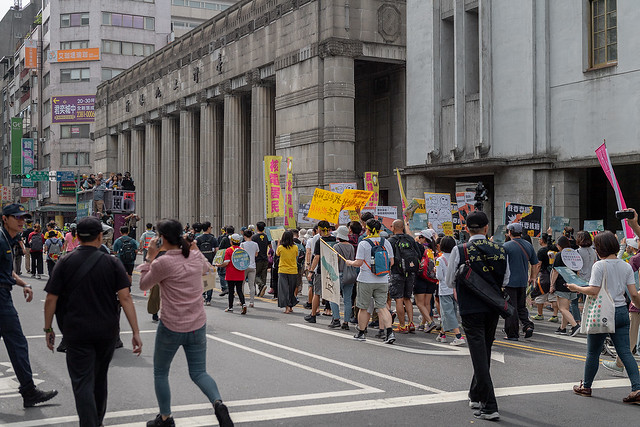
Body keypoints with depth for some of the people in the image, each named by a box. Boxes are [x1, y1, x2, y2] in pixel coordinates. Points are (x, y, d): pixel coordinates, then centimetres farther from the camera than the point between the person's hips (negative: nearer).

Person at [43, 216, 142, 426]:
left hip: (76, 332, -3)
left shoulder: (65, 263, -4)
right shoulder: (111, 263, -3)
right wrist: (136, 332, -9)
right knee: (100, 378, 21)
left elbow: (51, 299, -5)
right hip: (107, 331, 3)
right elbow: (125, 298, -9)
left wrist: (48, 329, 7)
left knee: (82, 382, -2)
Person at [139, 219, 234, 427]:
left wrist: (150, 257, 3)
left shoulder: (162, 263, -17)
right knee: (199, 372, 12)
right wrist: (195, 250, 23)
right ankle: (218, 403, -14)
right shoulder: (195, 257, 1)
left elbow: (143, 285, 0)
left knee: (160, 373, 16)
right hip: (198, 325, 5)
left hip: (171, 327, -5)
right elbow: (207, 268, 25)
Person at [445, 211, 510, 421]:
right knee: (485, 354, 19)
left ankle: (489, 407, -6)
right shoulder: (500, 250, -1)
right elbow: (505, 281, 11)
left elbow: (450, 281, 1)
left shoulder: (460, 250, -10)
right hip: (493, 309, 4)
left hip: (471, 310, -4)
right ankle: (476, 396, 35)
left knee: (479, 356, -2)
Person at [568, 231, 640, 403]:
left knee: (593, 352, 10)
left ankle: (586, 386, 23)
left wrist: (577, 288, -3)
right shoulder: (626, 266, 4)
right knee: (625, 352, 4)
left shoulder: (599, 266, -12)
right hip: (622, 312, 5)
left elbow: (594, 291, -18)